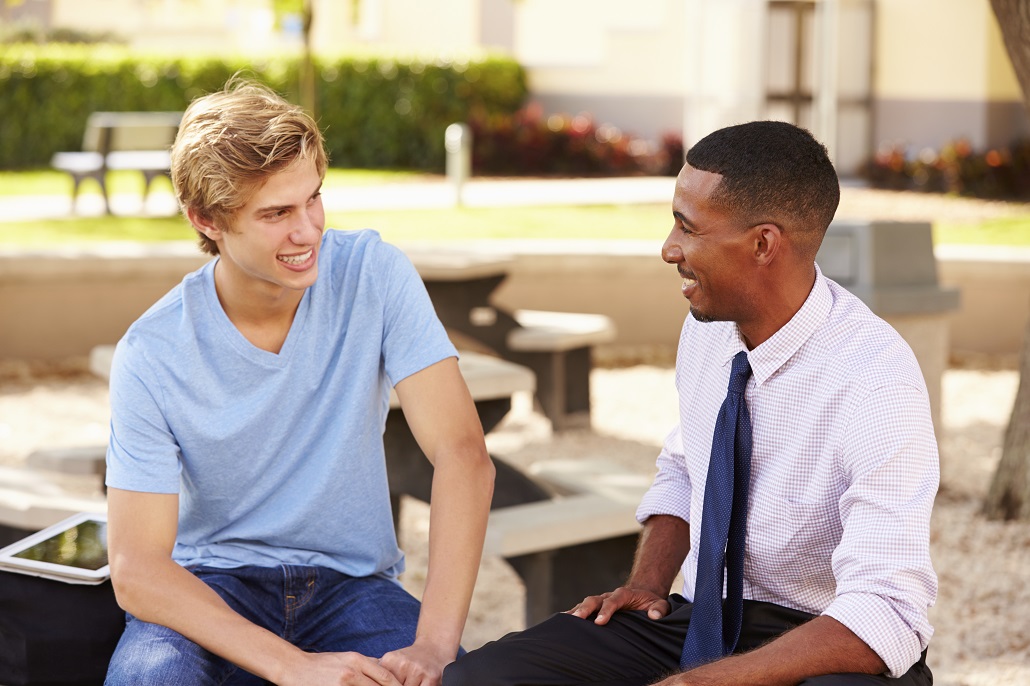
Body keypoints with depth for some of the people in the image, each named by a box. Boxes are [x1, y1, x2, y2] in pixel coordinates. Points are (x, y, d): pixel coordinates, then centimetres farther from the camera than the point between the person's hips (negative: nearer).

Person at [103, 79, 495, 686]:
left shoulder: (374, 275, -10)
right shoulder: (150, 356, -14)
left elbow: (463, 454, -16)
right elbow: (137, 571, -17)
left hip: (352, 581, 1)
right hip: (212, 584, -1)